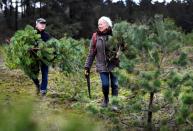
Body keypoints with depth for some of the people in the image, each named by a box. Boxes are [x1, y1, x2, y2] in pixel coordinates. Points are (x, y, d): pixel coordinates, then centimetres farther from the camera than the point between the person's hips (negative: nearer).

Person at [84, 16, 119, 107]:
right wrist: (87, 67, 4)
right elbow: (91, 53, 4)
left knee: (114, 84, 4)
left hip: (114, 65, -1)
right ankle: (105, 99, 28)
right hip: (102, 65, 1)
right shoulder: (96, 36, 0)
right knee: (105, 84, -1)